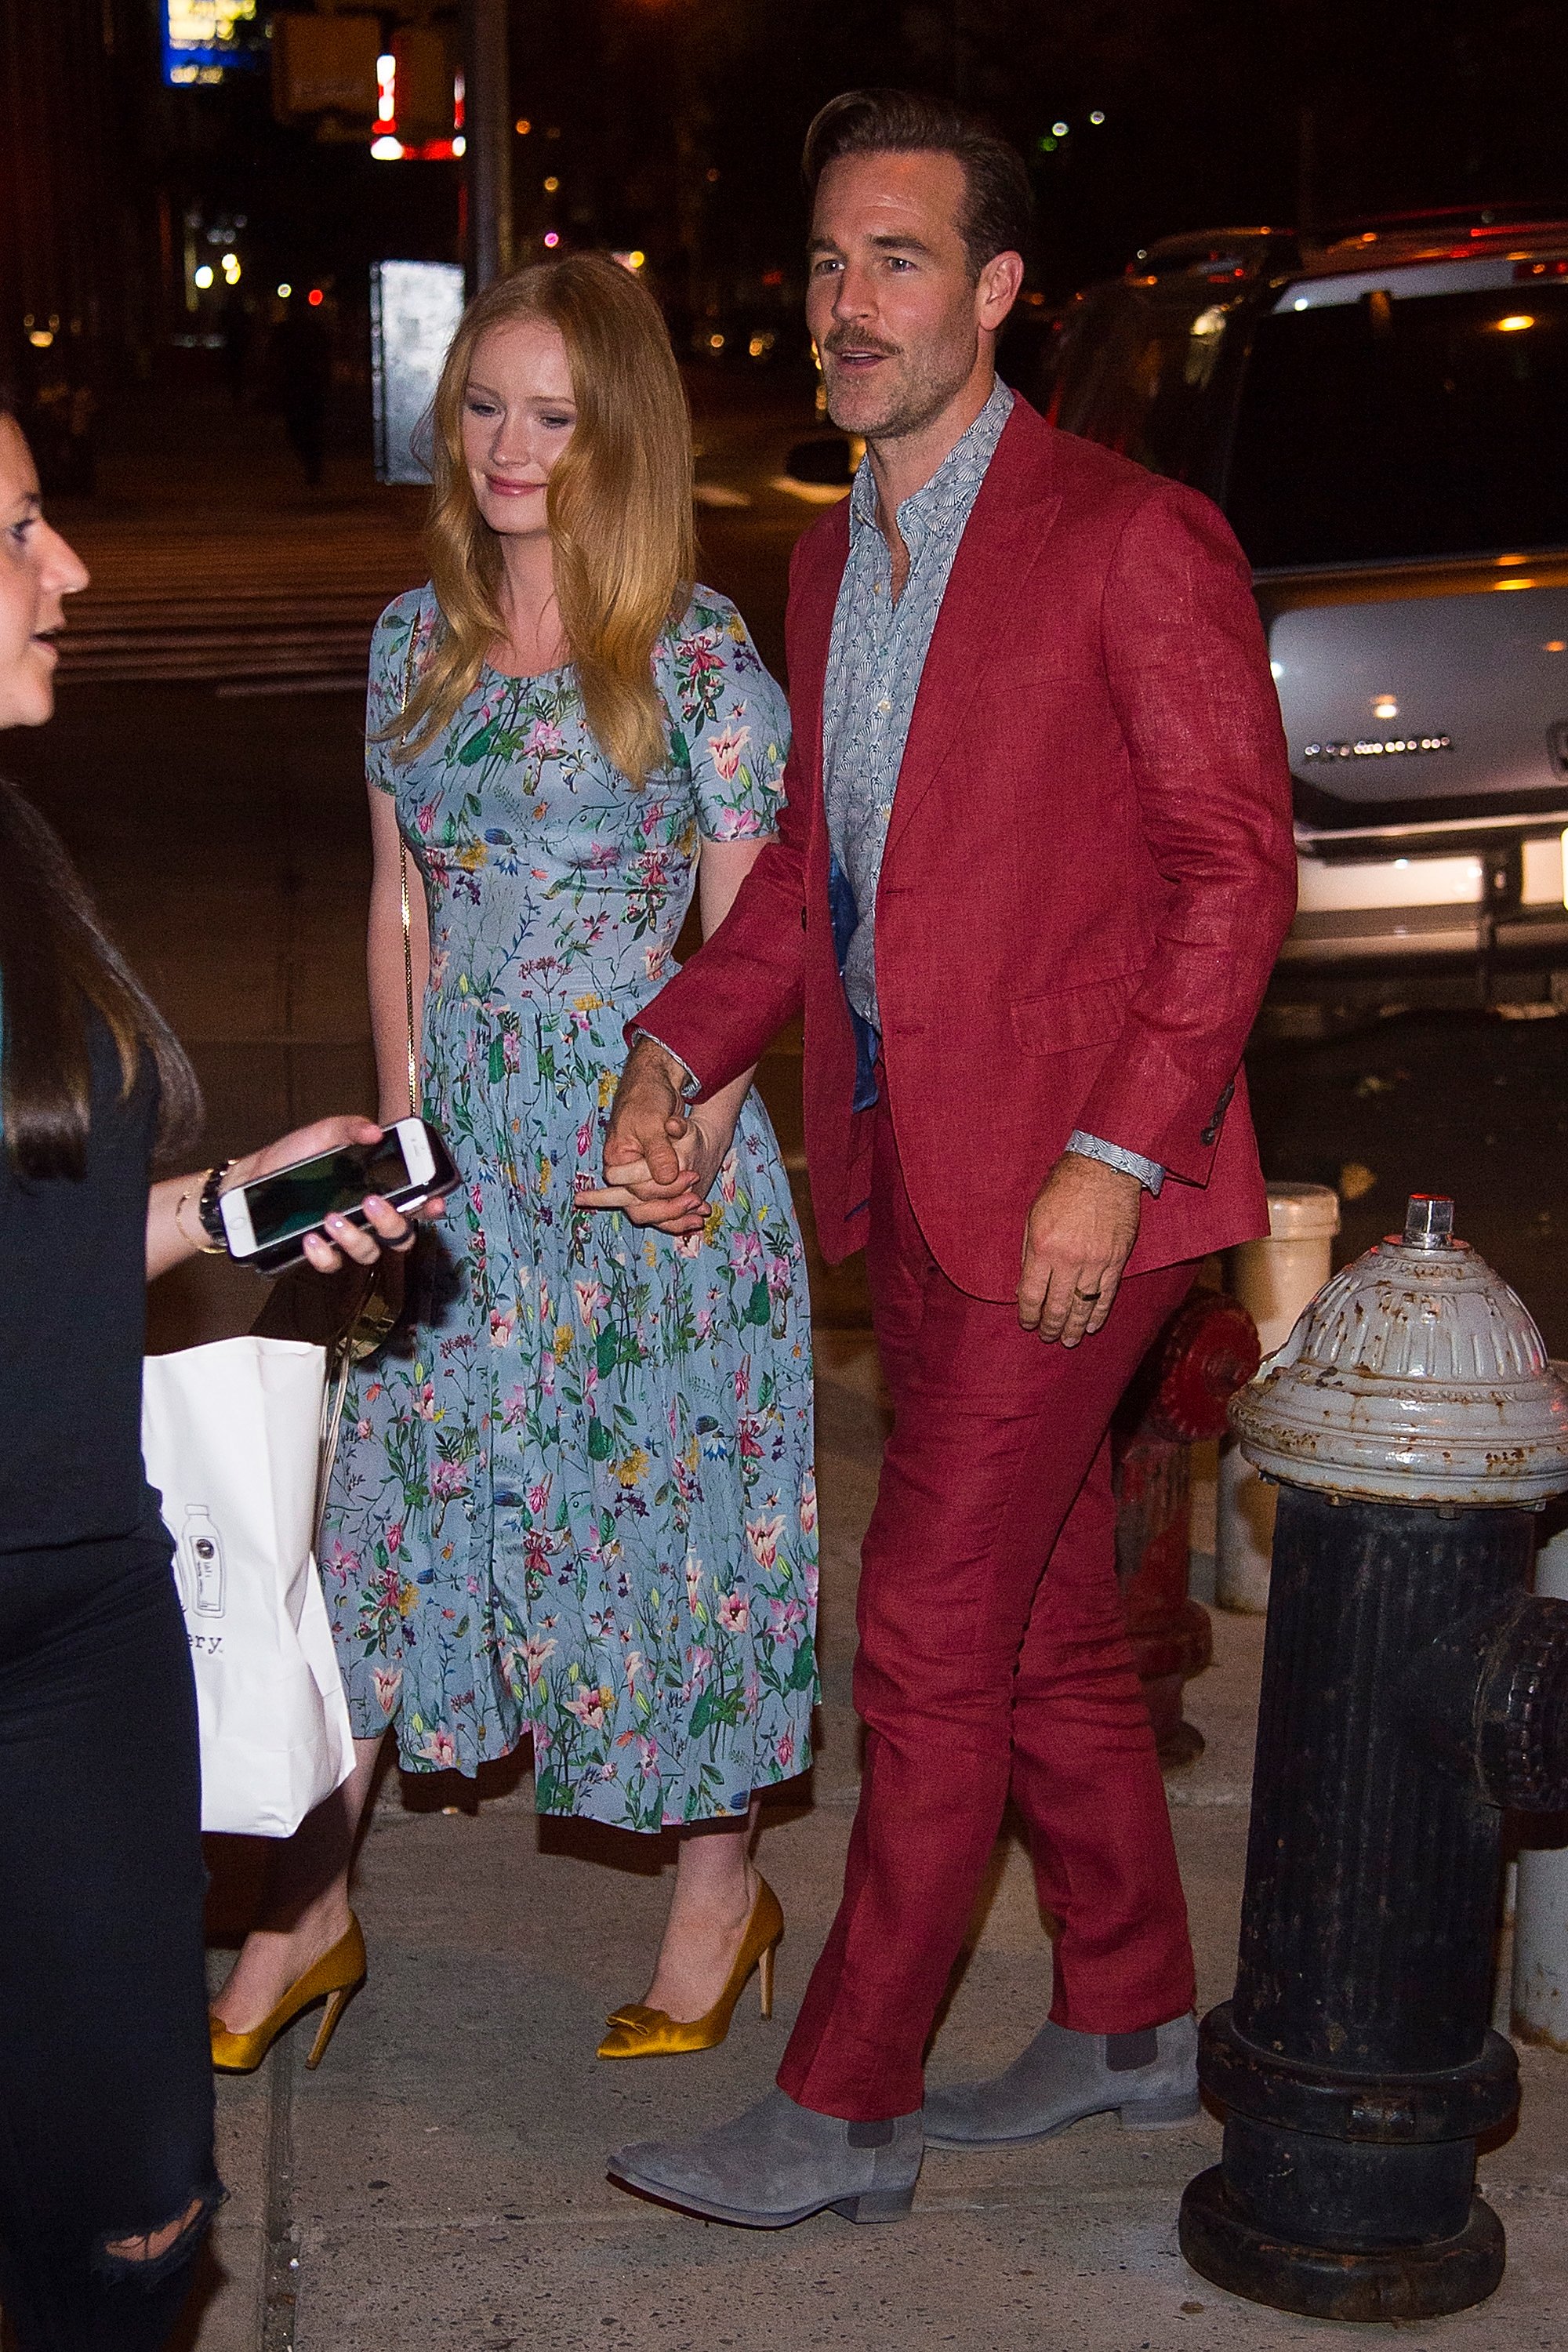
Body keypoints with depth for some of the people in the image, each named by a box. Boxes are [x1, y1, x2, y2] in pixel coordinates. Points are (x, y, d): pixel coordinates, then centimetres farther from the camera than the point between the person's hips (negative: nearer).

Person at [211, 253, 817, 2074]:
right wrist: (404, 1116, 7)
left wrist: (684, 1150, -13)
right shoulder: (417, 641, 8)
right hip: (458, 1153, 5)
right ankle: (305, 1903, 22)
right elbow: (401, 906, 14)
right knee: (390, 1498, 9)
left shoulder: (694, 652, -8)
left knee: (672, 1504, 5)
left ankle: (717, 1894, 26)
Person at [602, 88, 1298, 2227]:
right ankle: (1133, 2026, 32)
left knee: (933, 1638, -3)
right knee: (1048, 1626, 17)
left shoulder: (1135, 541, -11)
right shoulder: (832, 563, 13)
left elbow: (1239, 866, -13)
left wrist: (1113, 1155, -18)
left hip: (1065, 1179, -8)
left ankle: (844, 2111, 11)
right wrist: (678, 1051, 6)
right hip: (903, 1168, 8)